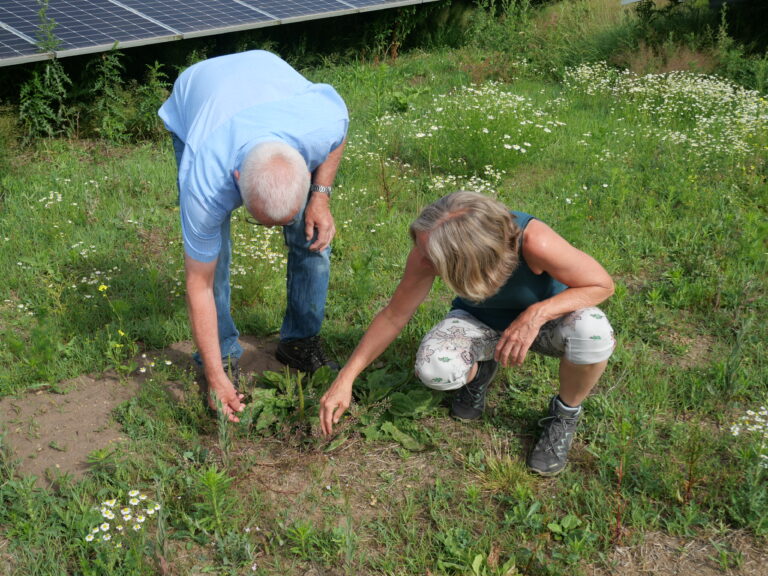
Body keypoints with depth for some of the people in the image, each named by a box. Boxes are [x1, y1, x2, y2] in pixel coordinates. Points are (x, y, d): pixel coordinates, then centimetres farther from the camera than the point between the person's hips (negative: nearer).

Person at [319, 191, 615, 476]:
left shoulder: (533, 241, -39)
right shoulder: (428, 250, -29)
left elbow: (601, 285, -25)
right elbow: (394, 316, -15)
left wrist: (536, 314, -40)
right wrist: (345, 379, -16)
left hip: (544, 317, -1)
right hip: (482, 323, 2)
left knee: (591, 331, -37)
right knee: (434, 369, -31)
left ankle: (565, 414, -4)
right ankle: (480, 369, 8)